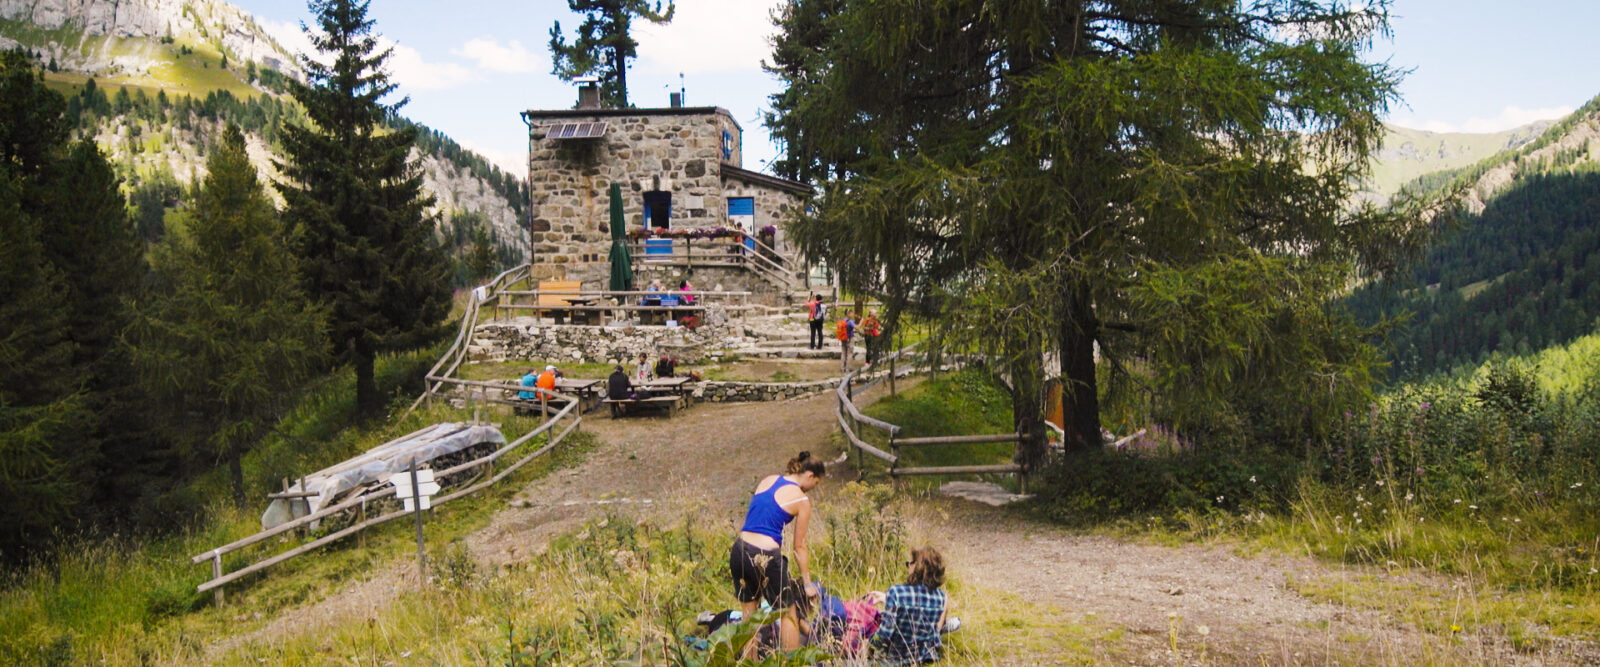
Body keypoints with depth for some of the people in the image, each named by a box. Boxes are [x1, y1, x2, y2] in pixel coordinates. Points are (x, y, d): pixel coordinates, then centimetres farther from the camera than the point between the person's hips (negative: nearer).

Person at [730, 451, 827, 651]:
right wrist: (807, 582, 10)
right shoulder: (802, 500, -3)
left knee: (748, 613, 20)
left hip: (739, 550, 6)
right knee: (788, 614, 13)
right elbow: (799, 546, 1)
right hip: (766, 556, -6)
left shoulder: (768, 480, 12)